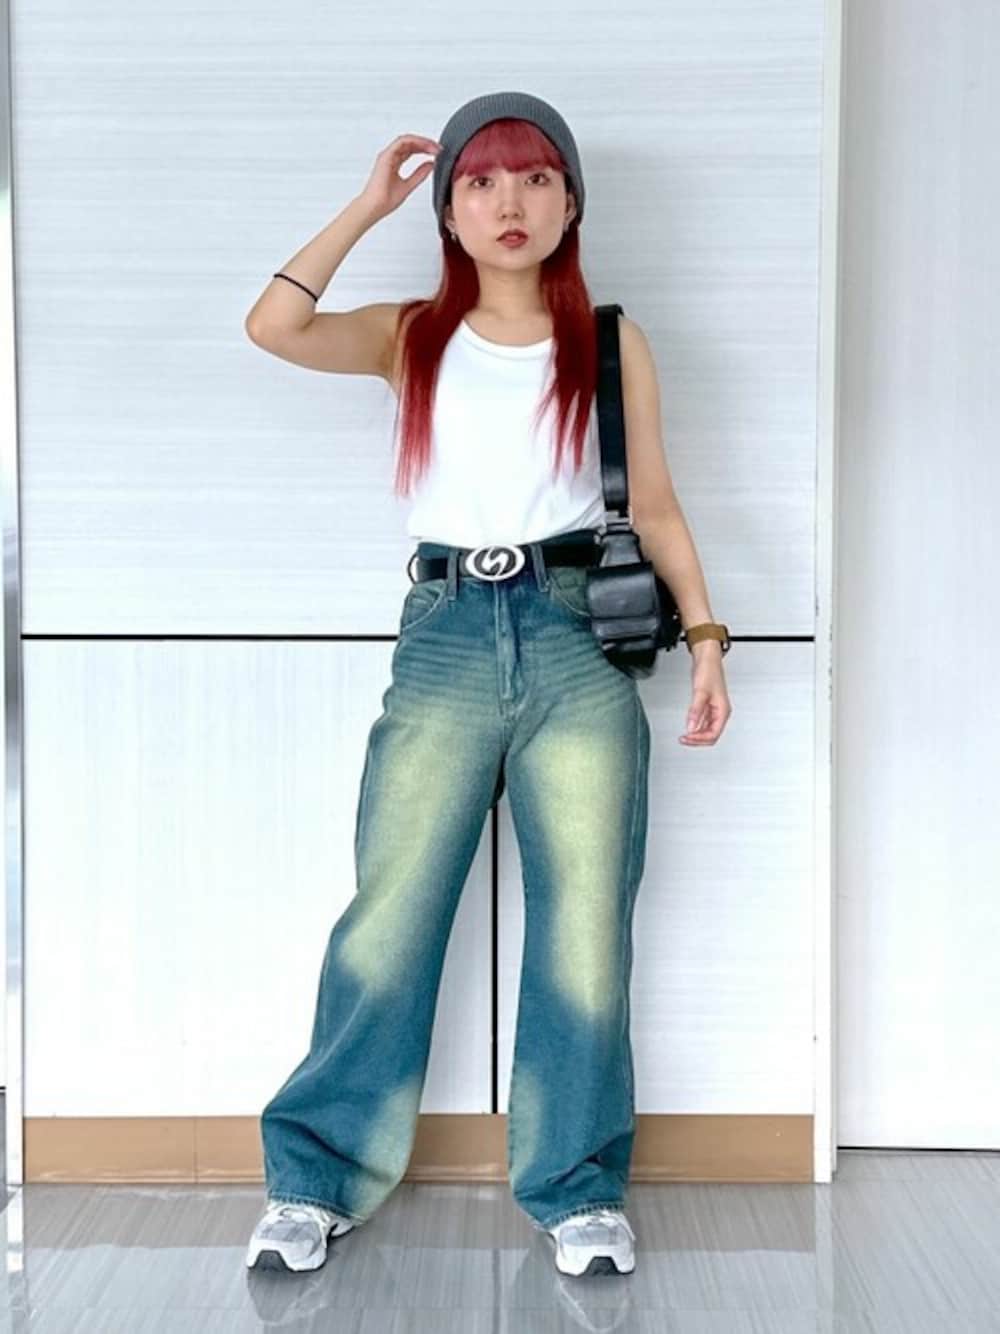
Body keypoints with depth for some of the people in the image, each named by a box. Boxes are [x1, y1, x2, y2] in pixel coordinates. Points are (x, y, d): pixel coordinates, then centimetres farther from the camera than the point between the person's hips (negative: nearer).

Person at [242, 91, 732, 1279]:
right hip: (445, 640, 0)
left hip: (579, 642, 0)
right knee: (390, 912, -1)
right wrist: (369, 205, 1)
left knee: (583, 921, 1)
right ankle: (315, 1179, 12)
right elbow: (273, 327, -6)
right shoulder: (414, 339, 11)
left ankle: (576, 1187, 15)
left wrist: (704, 634, 0)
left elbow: (655, 505, 10)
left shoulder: (613, 344, 10)